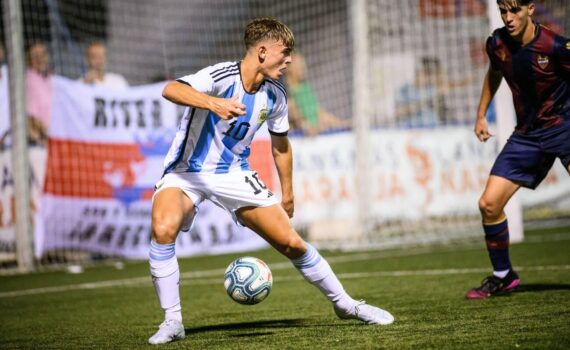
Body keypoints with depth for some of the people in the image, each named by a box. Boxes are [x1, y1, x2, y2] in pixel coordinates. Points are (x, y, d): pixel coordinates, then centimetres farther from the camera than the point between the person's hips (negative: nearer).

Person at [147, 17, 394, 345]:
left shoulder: (274, 95, -3)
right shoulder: (222, 77, -23)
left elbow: (280, 142, 15)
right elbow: (171, 90, -41)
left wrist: (287, 192, 20)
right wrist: (213, 103, -58)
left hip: (234, 175, 5)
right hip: (186, 173, -5)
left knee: (292, 243, 0)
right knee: (163, 229, -33)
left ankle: (345, 304, 22)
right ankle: (173, 322, -19)